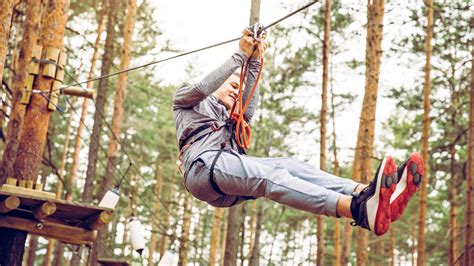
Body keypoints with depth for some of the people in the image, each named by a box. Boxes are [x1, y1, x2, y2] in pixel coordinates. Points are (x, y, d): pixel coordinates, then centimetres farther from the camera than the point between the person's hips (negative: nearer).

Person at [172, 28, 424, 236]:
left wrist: (254, 62, 7)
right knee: (268, 174, -34)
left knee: (290, 166, -22)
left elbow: (248, 109, 14)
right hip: (203, 168, -6)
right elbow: (203, 87, 1)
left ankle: (366, 194, -48)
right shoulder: (185, 100, 26)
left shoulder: (228, 120, 38)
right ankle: (360, 209, -60)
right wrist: (241, 55, -1)